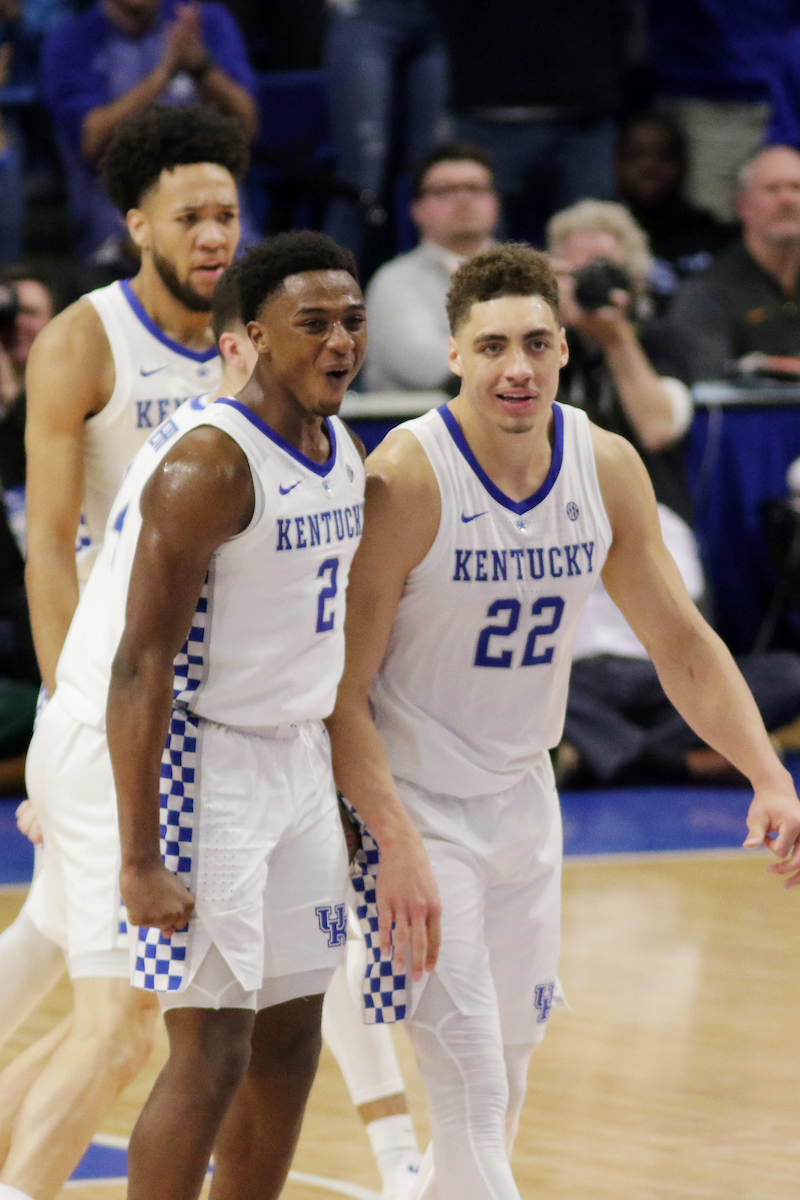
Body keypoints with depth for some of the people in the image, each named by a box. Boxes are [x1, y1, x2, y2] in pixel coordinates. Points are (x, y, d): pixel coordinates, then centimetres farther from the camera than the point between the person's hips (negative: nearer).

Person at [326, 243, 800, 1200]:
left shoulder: (606, 468, -5)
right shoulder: (407, 477, -21)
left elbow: (681, 641, 5)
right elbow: (342, 688, -19)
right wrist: (396, 847, -27)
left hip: (523, 797, 6)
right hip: (415, 803, -6)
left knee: (507, 1069, 14)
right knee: (469, 1082, -11)